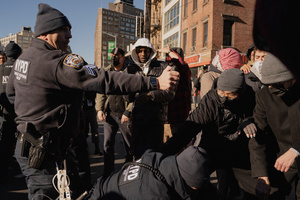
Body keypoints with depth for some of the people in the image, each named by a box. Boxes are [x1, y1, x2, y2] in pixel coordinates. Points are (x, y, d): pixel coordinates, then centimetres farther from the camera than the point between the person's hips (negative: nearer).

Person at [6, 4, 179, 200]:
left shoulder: (23, 57, 8)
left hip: (26, 145, 10)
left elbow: (11, 93, 23)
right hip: (45, 153, -10)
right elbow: (105, 80, -32)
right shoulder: (57, 61, -23)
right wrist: (156, 82, -33)